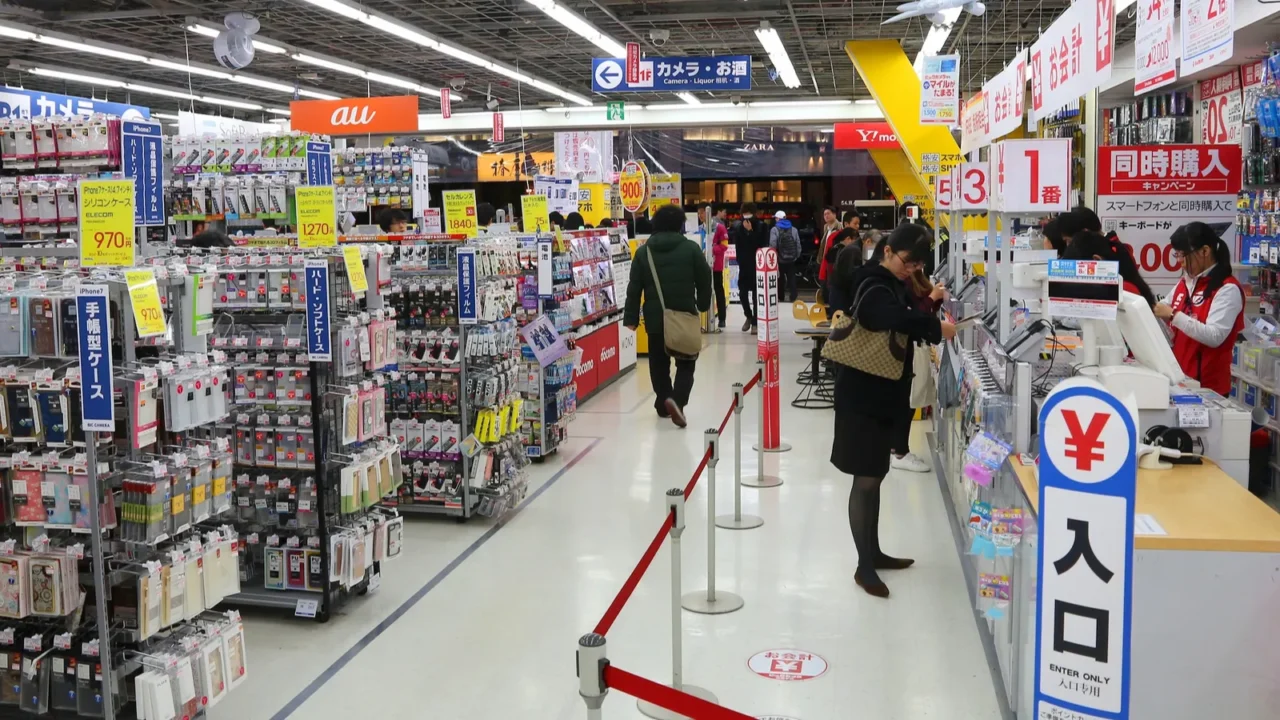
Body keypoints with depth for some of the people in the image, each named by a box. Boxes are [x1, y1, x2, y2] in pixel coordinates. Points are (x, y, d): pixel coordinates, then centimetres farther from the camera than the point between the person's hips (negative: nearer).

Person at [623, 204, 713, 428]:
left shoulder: (643, 251, 2)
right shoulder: (691, 248, -4)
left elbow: (634, 287, 0)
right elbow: (704, 280, 1)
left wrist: (631, 317, 4)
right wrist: (703, 305, 18)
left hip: (655, 317, 2)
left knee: (659, 362, 16)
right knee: (686, 362, 5)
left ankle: (663, 403, 21)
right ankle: (677, 400, -16)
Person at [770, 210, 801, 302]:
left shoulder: (774, 230, -8)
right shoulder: (794, 230, 4)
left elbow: (772, 245, -16)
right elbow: (798, 245, 2)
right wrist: (797, 256, 9)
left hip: (780, 259, -2)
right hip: (791, 259, 2)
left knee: (780, 279, 10)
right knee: (791, 278, 5)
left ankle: (781, 298, 17)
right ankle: (793, 297, -1)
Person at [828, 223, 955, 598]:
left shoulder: (896, 284, 12)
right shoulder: (871, 286, -19)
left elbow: (906, 323, 9)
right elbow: (894, 318, -39)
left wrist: (929, 306, -6)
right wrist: (936, 326, -30)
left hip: (886, 393, 9)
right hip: (862, 396, -9)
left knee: (875, 475, 17)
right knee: (866, 479, -3)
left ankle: (873, 553, 29)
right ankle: (864, 567, 6)